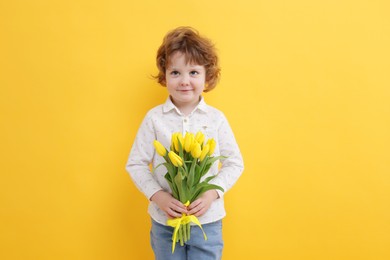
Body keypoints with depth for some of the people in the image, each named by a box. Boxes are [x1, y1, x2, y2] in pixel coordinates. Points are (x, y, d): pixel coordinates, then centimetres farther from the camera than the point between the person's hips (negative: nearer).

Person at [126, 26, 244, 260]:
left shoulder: (216, 118, -5)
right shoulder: (154, 118, -6)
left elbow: (235, 163, -1)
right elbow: (136, 164, -3)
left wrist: (213, 192, -15)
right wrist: (157, 195, -16)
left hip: (207, 219, 0)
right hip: (164, 220, 0)